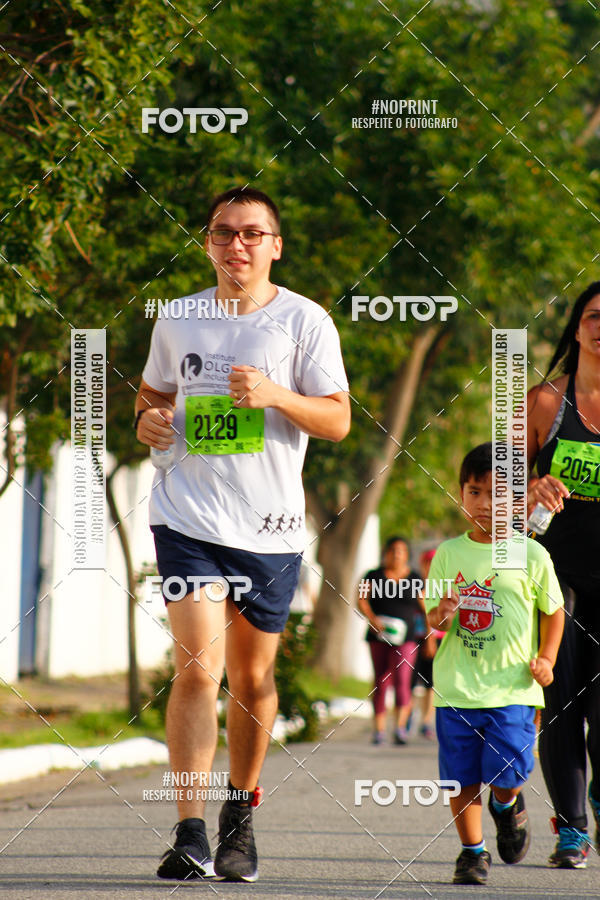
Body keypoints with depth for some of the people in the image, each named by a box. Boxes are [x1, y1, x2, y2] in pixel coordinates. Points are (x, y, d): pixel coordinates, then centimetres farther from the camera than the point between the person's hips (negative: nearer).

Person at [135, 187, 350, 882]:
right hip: (189, 517, 0)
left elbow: (337, 420, -3)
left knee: (252, 678, 10)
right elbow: (154, 390, 25)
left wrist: (277, 395, -19)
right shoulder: (178, 320, 9)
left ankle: (241, 814, 31)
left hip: (271, 525, 0)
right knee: (198, 669, -14)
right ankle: (190, 835, -17)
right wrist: (148, 419, 2)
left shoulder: (305, 321, 1)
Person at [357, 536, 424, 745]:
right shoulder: (374, 576, 8)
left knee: (401, 679, -16)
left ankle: (400, 727, -21)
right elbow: (362, 600, -3)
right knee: (381, 681, 5)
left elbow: (426, 610, 11)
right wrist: (372, 618, -20)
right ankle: (379, 728, 13)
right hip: (379, 637, 2)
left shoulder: (415, 580, 7)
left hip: (405, 638, -1)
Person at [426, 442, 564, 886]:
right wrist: (440, 617, -14)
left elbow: (553, 610, 10)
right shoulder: (448, 554, 5)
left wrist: (546, 658, -3)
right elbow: (434, 618, 10)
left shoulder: (531, 556, 0)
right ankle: (472, 851, 19)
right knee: (461, 778, 2)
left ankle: (508, 807, 25)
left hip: (512, 688, -2)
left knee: (507, 775, -10)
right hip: (456, 687, 2)